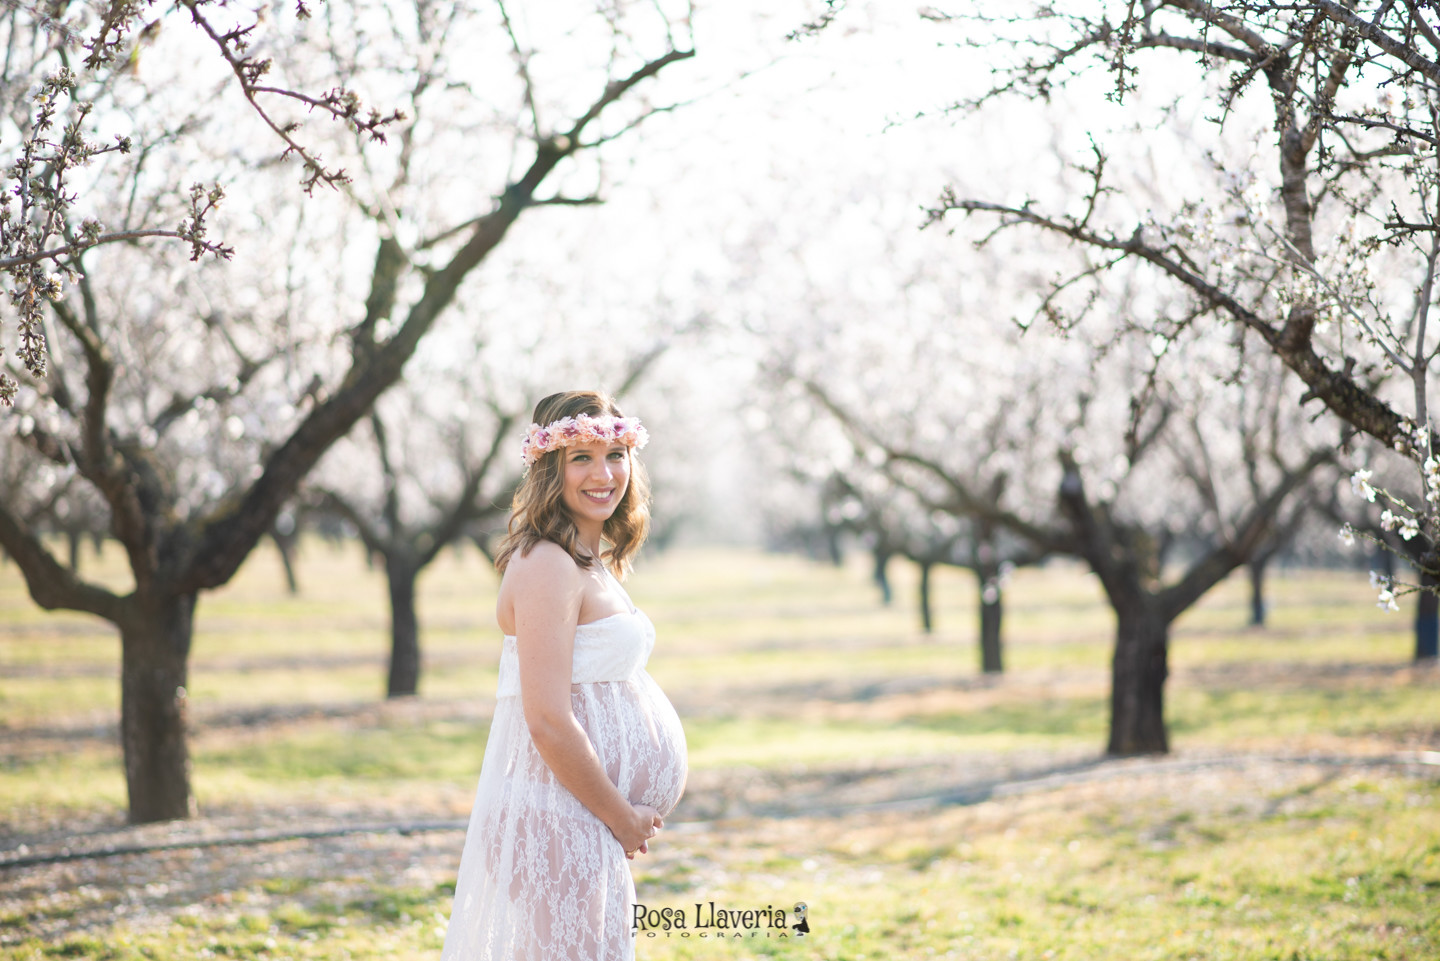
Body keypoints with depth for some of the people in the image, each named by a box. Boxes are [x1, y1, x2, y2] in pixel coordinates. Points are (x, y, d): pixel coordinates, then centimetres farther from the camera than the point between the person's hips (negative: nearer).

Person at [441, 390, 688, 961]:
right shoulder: (548, 565, -17)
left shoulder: (591, 561, 14)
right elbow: (549, 723, -22)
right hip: (560, 821, -10)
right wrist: (623, 818, -12)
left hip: (586, 820, 10)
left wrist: (628, 814, 12)